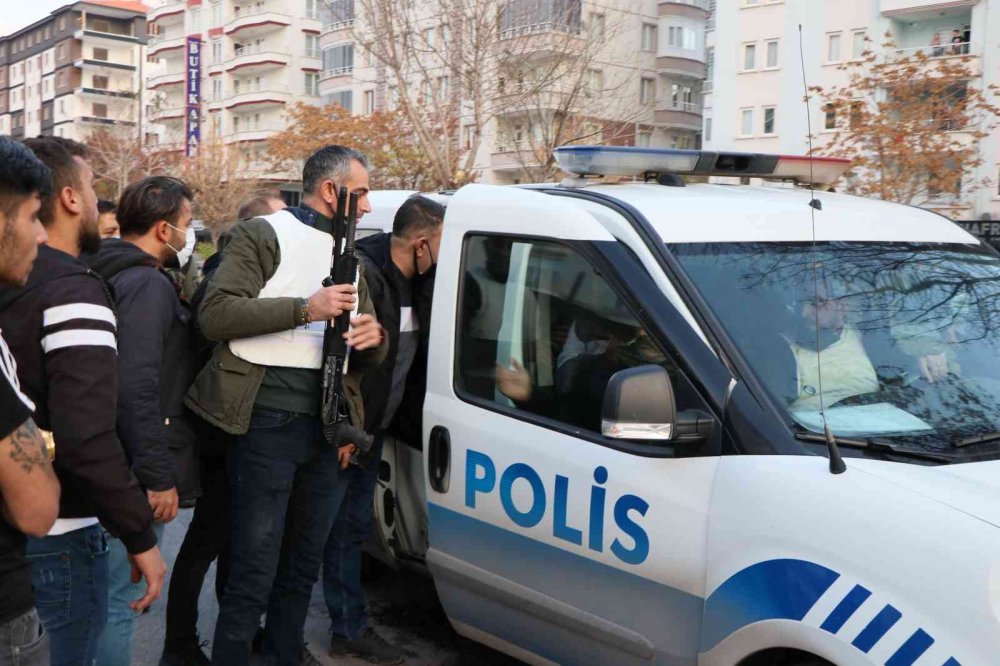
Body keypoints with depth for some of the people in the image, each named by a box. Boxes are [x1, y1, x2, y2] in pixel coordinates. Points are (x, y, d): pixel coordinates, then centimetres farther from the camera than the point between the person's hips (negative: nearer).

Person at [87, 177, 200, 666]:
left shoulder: (116, 274, 13)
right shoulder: (148, 284, -17)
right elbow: (138, 387, -26)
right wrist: (158, 475, -23)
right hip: (139, 474, -10)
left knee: (112, 590, 21)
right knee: (121, 596, -2)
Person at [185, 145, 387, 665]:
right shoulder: (263, 236, -2)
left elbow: (367, 359, 21)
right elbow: (214, 314, -14)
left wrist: (374, 338, -4)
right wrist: (305, 308, -20)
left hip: (325, 427, 7)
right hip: (268, 422, -7)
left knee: (303, 568, 15)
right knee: (253, 574, -3)